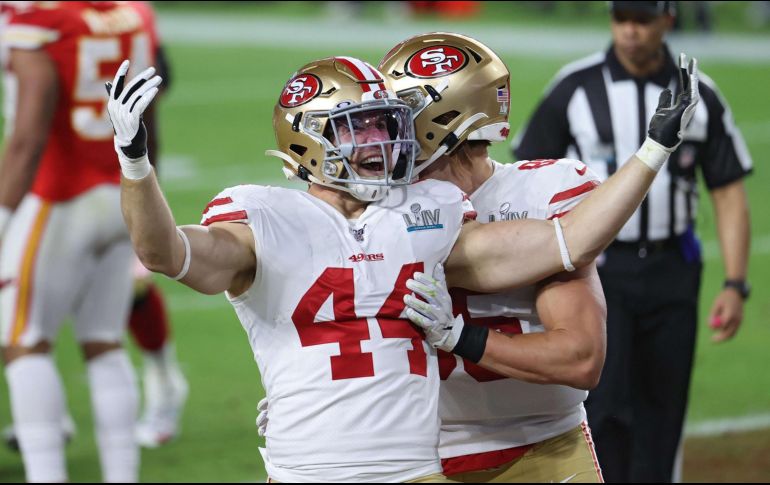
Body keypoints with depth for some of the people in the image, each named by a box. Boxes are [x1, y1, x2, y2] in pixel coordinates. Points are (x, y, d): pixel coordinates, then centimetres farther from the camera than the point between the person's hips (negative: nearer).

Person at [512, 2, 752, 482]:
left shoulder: (700, 96, 1)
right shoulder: (576, 87, -3)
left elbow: (730, 194, 3)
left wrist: (735, 285, -6)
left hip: (671, 275, 2)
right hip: (598, 268, -2)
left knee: (661, 414, 5)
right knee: (606, 401, -15)